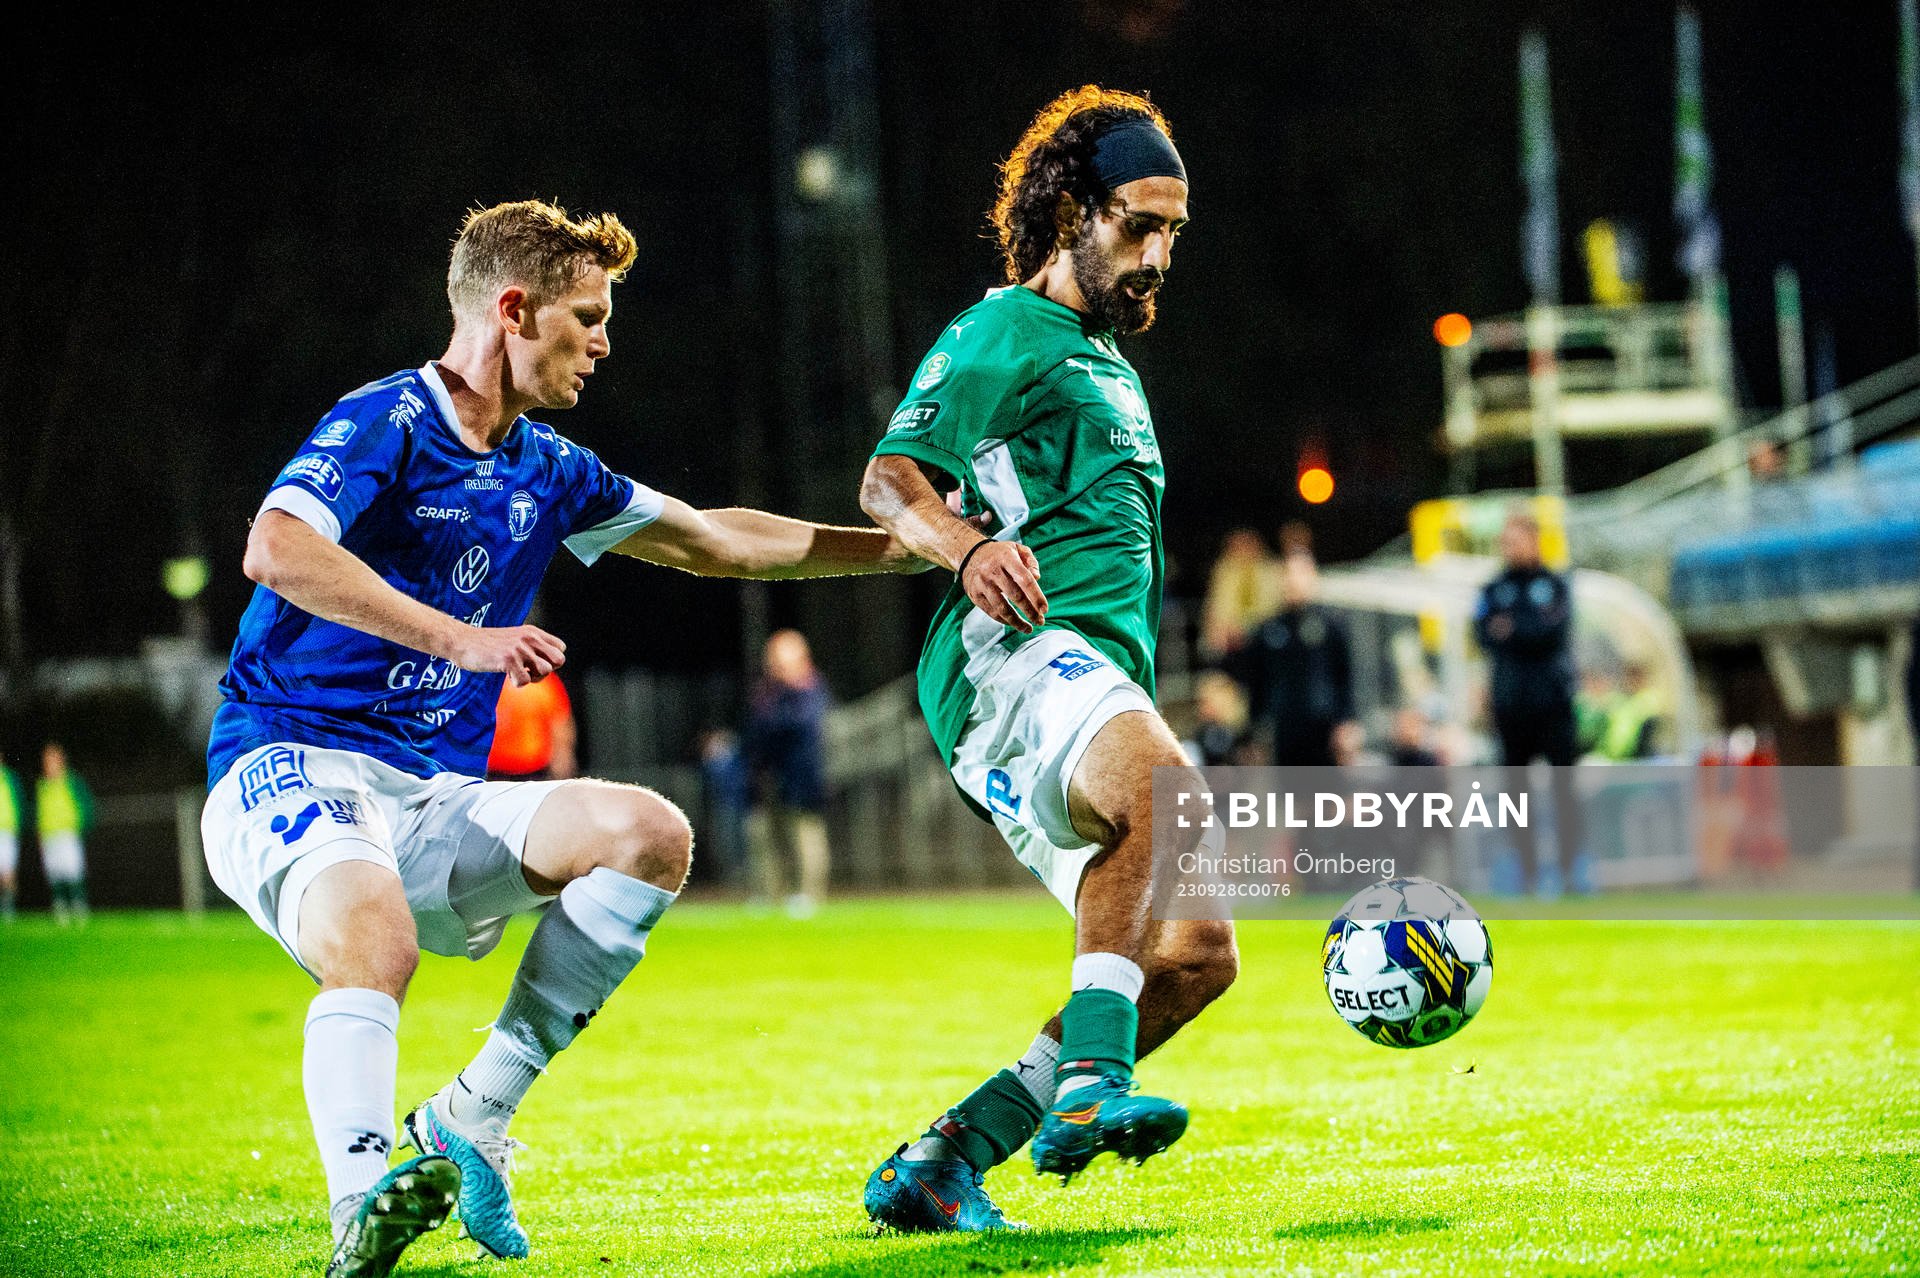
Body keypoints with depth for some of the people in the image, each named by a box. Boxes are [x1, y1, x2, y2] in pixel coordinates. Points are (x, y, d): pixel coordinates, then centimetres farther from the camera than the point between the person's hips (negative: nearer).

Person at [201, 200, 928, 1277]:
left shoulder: (545, 471, 15)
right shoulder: (386, 424, -9)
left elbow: (716, 540, 27)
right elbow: (276, 549, -28)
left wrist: (902, 547, 25)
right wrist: (458, 639, -33)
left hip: (437, 801, 8)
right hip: (290, 769, -8)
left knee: (650, 835, -13)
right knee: (377, 942, -38)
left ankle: (470, 1120, -11)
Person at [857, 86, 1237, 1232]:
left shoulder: (1112, 361, 31)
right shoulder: (1001, 334, 3)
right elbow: (890, 480, -10)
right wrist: (967, 545, -29)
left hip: (1099, 680, 9)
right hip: (1014, 650, -9)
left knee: (1195, 957, -3)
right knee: (1166, 788, -38)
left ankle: (944, 1162, -2)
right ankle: (1090, 1086, -46)